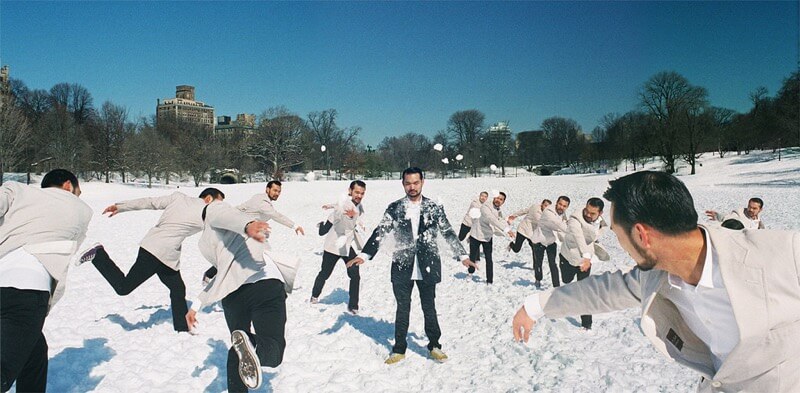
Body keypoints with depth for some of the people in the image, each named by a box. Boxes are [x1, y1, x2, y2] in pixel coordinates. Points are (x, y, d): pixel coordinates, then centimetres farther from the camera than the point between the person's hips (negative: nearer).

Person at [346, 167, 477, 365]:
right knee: (402, 309, 10)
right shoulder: (394, 208, 0)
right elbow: (380, 232, -5)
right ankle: (399, 349, 23)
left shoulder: (434, 208, 1)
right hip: (402, 267, 0)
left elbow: (449, 233, 3)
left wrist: (463, 255, -5)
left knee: (429, 308, 11)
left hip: (427, 267, 0)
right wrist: (364, 254, -16)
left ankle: (434, 346, 28)